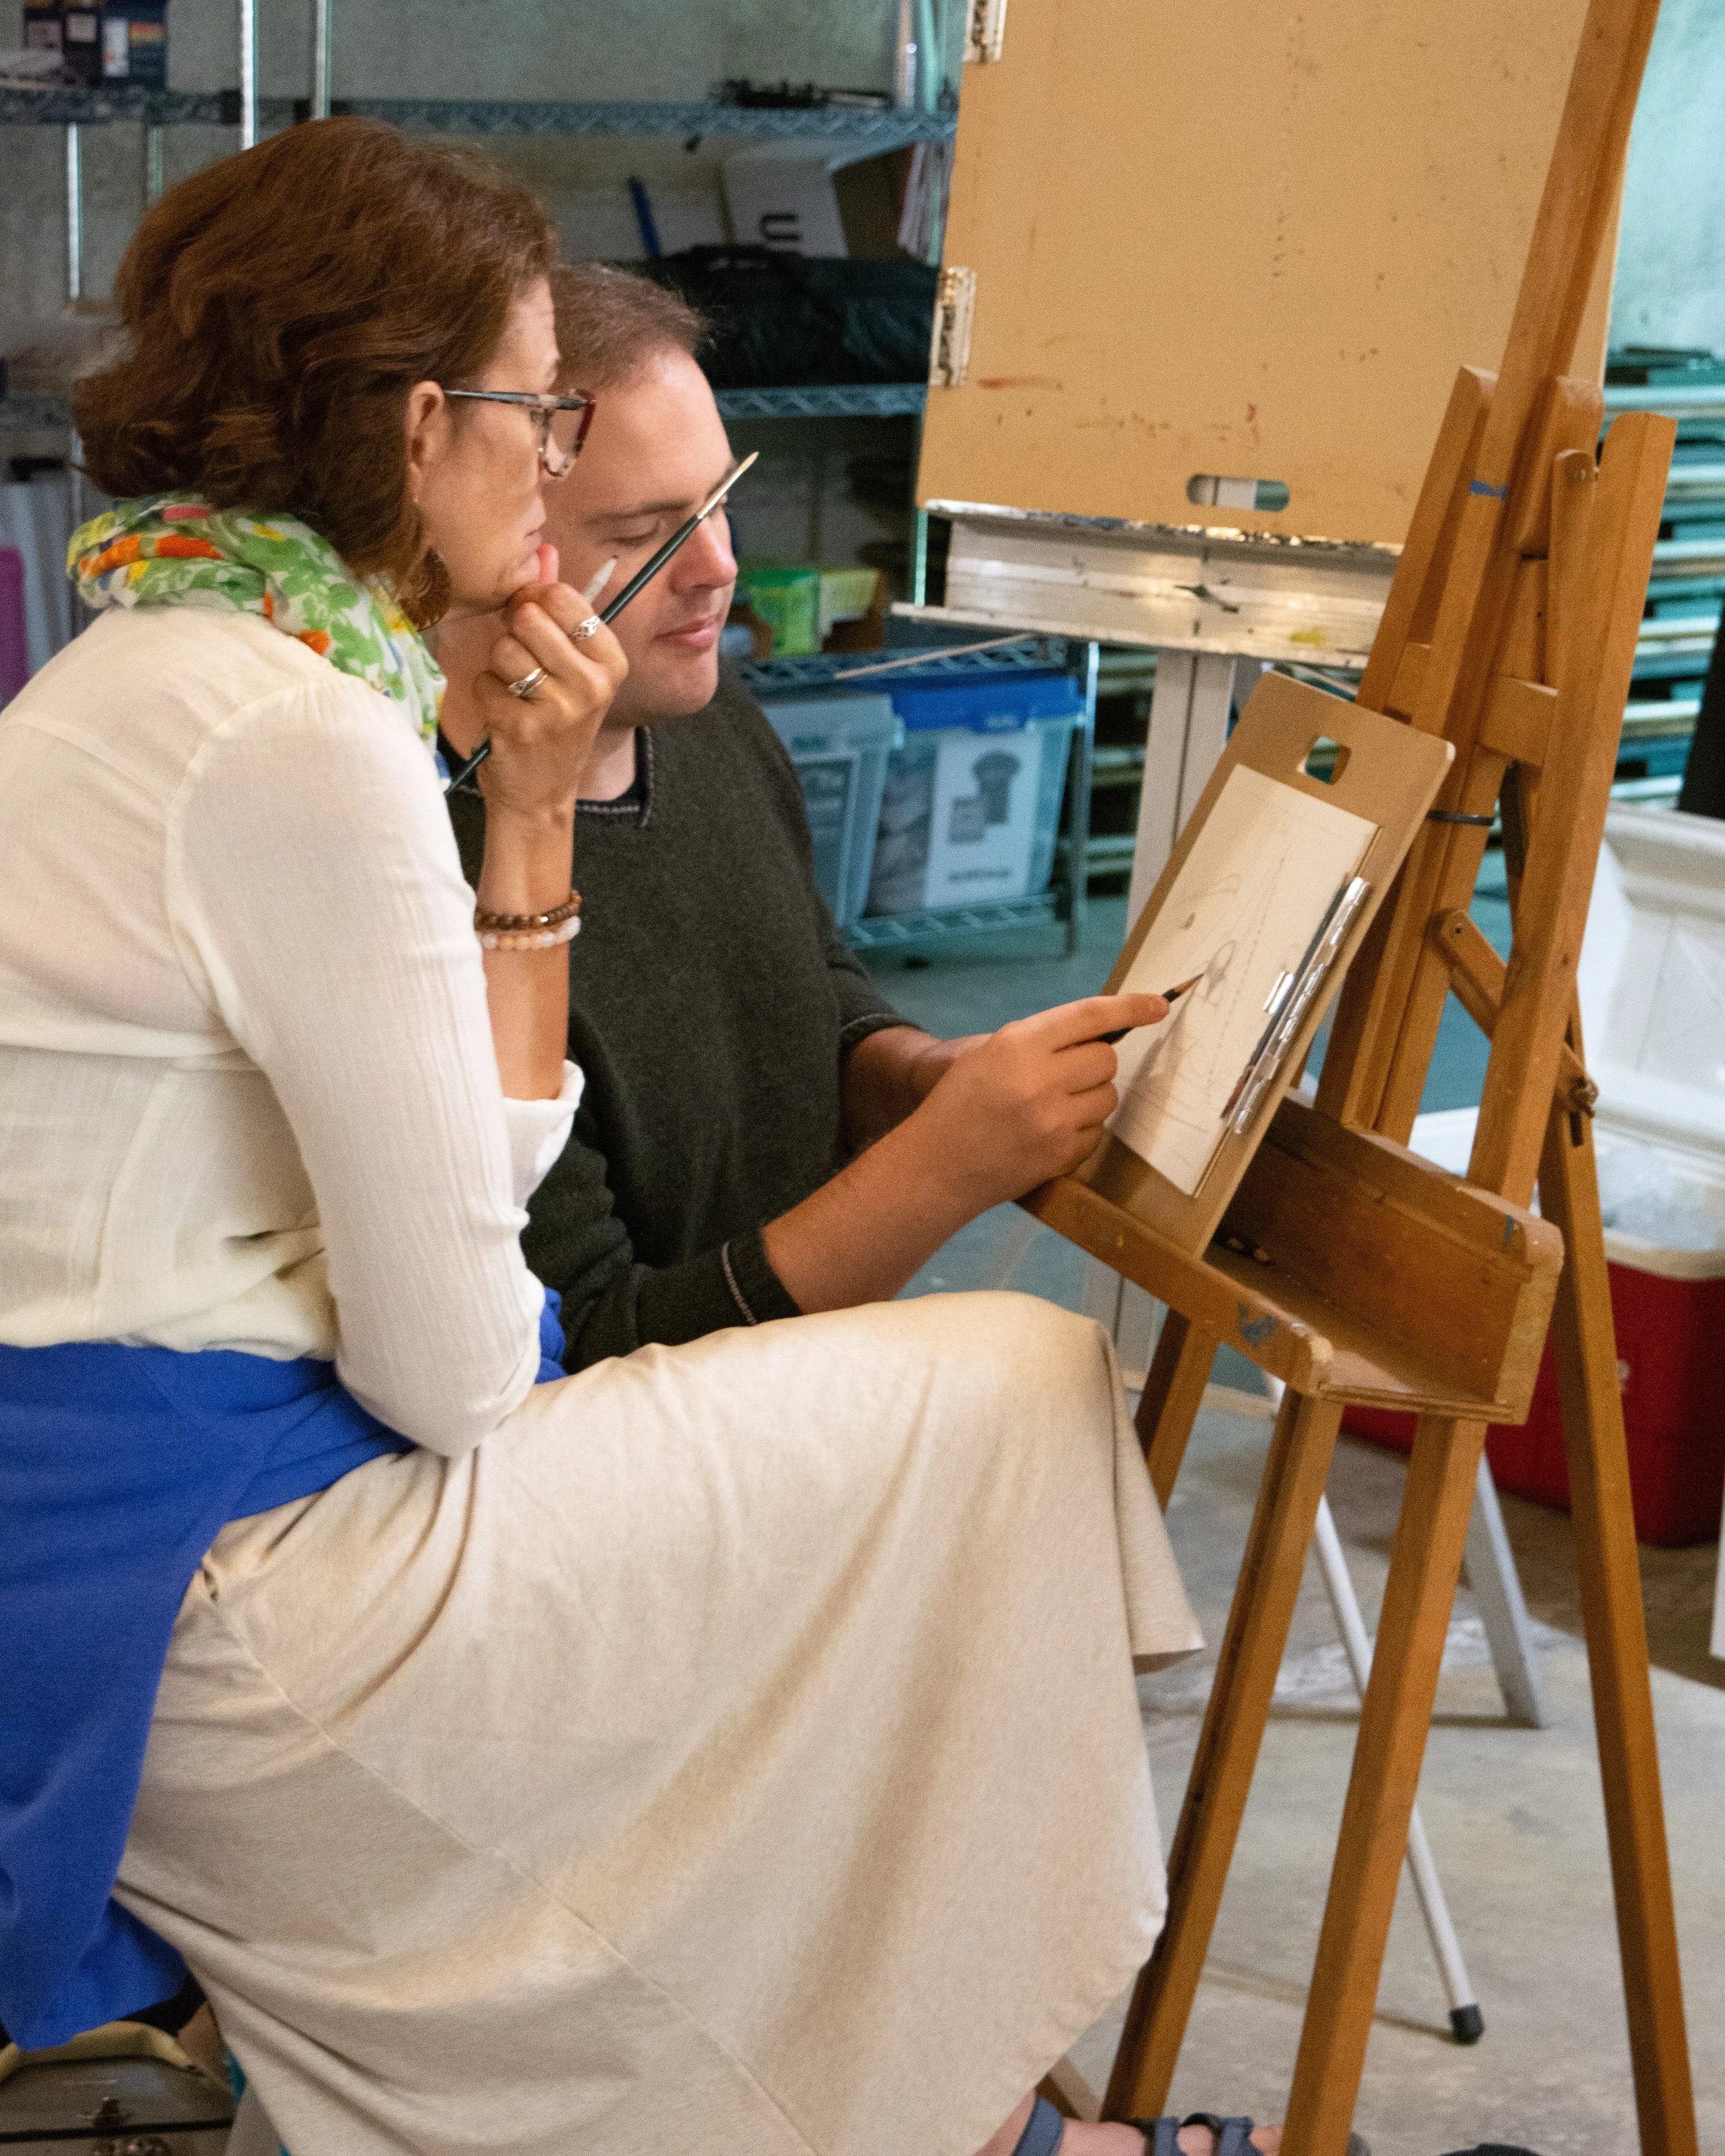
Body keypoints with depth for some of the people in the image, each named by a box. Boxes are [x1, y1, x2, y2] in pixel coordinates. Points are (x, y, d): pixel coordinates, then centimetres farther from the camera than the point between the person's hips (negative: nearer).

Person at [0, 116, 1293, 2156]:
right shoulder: (307, 747, -21)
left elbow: (448, 1196, 11)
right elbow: (451, 1373, -18)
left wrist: (522, 819, 2)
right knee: (1014, 1393, -3)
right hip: (188, 1587, -10)